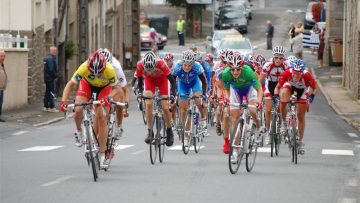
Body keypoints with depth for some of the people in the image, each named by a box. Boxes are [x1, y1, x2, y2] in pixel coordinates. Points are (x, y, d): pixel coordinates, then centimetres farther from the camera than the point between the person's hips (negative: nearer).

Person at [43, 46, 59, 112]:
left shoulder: (47, 58, 16)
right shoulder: (51, 58, -17)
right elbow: (51, 70, -22)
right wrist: (55, 76, -13)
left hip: (47, 78, 10)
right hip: (51, 78, -10)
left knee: (47, 92, 14)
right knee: (52, 92, -7)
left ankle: (46, 107, 17)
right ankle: (52, 107, -8)